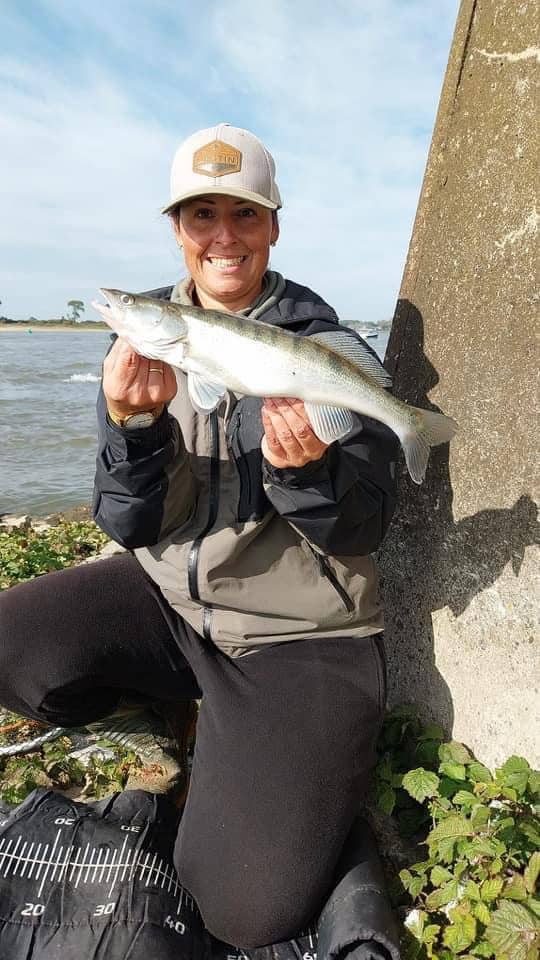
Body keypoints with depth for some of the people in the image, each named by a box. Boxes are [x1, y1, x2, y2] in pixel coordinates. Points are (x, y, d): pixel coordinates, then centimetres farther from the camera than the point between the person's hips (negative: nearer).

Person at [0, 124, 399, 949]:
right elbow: (128, 528, -4)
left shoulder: (327, 343, -7)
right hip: (168, 598, 4)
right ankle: (158, 710, 9)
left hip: (299, 634, -3)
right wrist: (132, 423, -25)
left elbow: (365, 530, -8)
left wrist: (307, 470, -31)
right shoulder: (145, 333, 0)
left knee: (248, 908, -15)